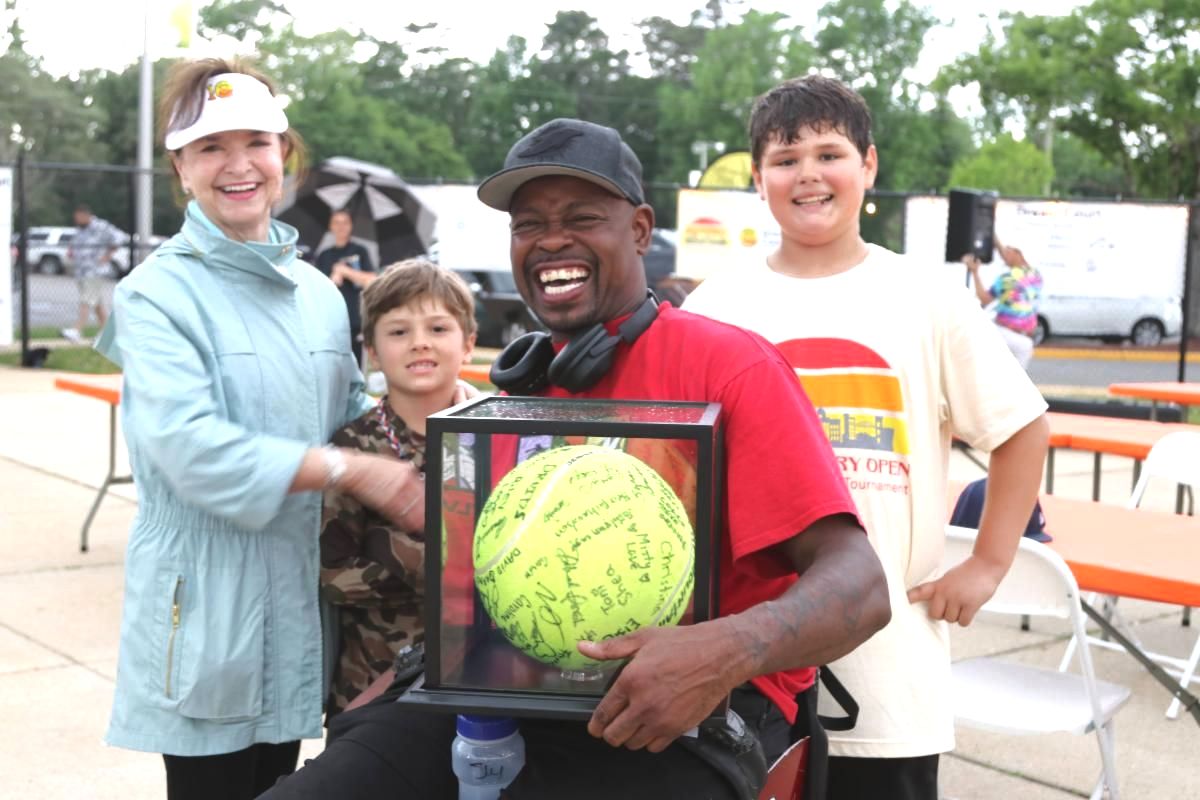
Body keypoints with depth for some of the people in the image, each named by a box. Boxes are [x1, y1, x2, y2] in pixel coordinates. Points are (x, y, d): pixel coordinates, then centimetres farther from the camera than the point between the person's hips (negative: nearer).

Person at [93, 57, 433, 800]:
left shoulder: (321, 295, 10)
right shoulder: (159, 293, -10)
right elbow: (188, 446, -23)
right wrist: (355, 470, -25)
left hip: (300, 599, 6)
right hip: (205, 609, -6)